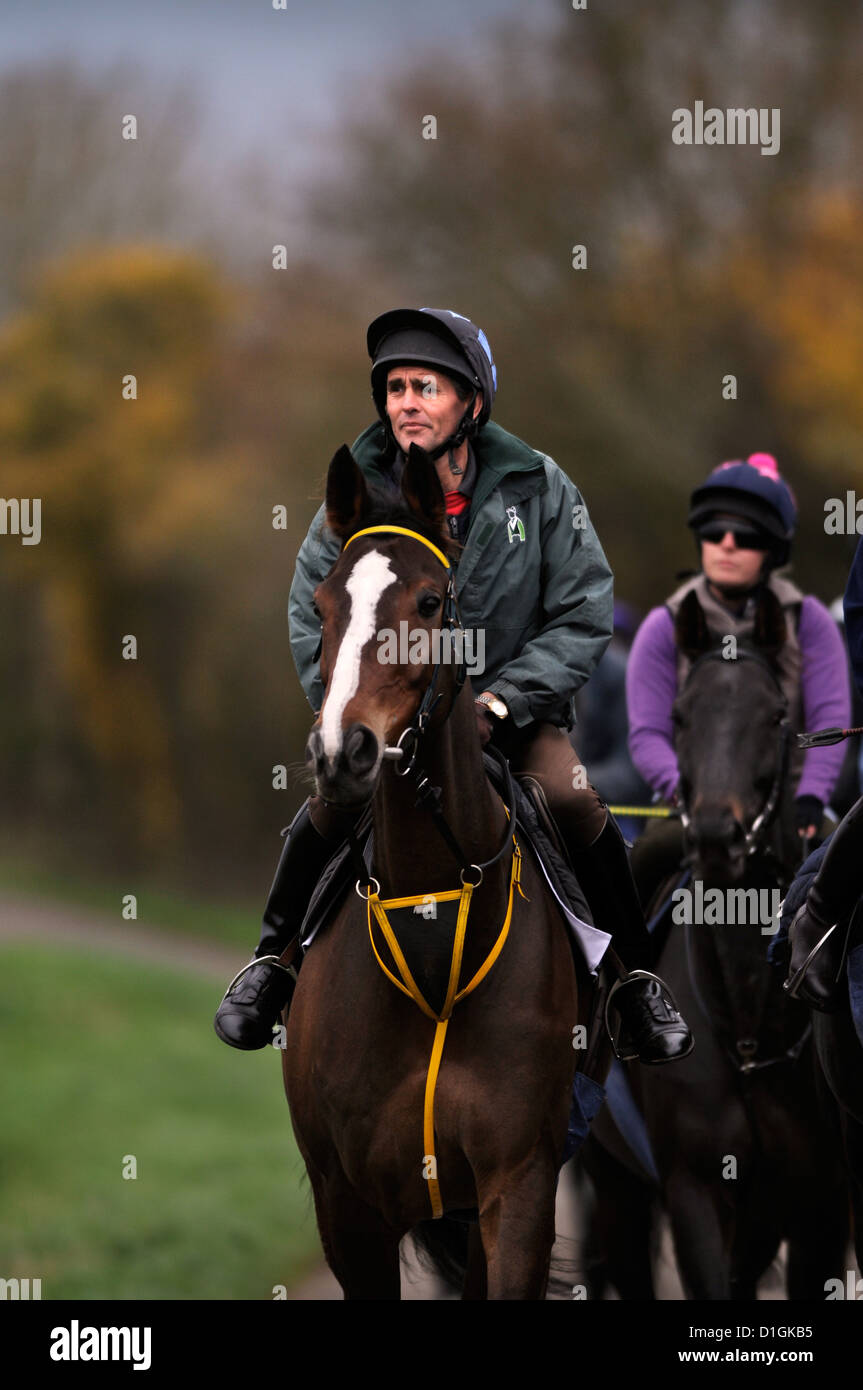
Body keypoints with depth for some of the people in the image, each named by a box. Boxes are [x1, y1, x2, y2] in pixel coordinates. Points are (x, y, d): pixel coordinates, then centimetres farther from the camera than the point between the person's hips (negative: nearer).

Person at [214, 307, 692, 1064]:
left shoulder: (536, 487, -12)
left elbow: (584, 617, -9)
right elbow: (313, 619, -1)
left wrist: (499, 703, -18)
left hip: (517, 696, -1)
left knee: (576, 799, -23)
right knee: (332, 797, -23)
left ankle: (638, 982, -6)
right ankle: (274, 962, -1)